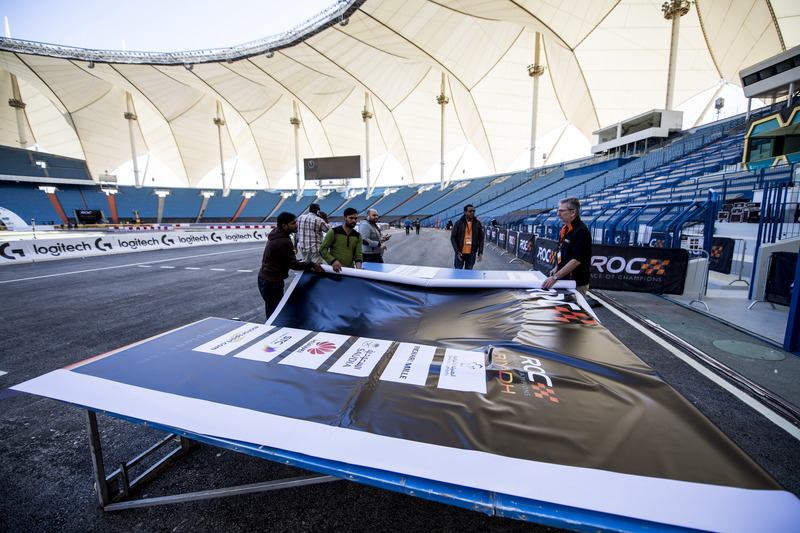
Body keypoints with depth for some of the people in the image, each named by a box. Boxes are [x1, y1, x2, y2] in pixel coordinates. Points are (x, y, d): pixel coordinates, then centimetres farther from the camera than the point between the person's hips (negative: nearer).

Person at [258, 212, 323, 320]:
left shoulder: (275, 234, 10)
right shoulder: (284, 242, -23)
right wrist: (312, 265, -14)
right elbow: (293, 264, -18)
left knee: (271, 312, 18)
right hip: (272, 282, -10)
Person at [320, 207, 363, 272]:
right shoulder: (334, 232, -1)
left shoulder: (358, 236, 10)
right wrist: (333, 261, -17)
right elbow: (322, 249, -2)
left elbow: (358, 255, 8)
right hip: (334, 269, -3)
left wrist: (358, 268, -11)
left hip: (350, 270, 3)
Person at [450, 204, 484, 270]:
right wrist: (457, 251, -10)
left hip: (472, 254, 2)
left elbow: (481, 239, 7)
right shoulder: (458, 223, -4)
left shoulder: (477, 223, 3)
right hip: (460, 253, -2)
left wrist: (480, 252, -1)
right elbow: (453, 237, -3)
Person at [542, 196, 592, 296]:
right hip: (563, 279, 8)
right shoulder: (565, 228, 10)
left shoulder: (581, 231, -19)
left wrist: (555, 277, -28)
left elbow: (576, 260, -25)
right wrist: (556, 268, 17)